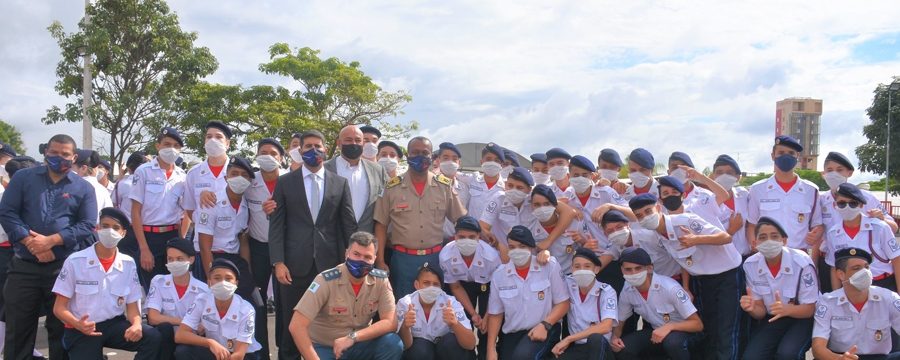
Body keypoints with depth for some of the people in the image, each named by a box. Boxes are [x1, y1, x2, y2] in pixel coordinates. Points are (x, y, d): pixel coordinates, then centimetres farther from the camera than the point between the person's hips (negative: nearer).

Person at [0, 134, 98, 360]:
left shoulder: (83, 188, 4)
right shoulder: (23, 178, 6)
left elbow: (87, 225, -2)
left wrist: (50, 240, -14)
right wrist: (31, 243, -14)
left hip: (64, 266, 0)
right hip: (24, 265, 1)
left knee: (61, 327, 9)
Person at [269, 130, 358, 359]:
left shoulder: (340, 183, 7)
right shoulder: (285, 182, 5)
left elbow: (349, 225, 6)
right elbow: (276, 225, 1)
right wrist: (278, 262, -7)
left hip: (329, 263, 1)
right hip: (295, 264, 0)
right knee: (291, 324, 8)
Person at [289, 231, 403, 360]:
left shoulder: (381, 280, -10)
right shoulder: (326, 280, -20)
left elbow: (390, 323, -15)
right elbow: (296, 326, -24)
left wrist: (352, 337, -27)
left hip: (359, 345, 3)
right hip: (324, 348, -3)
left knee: (393, 344, -24)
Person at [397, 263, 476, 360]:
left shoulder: (451, 303, -20)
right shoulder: (404, 304, -18)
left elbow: (470, 344, -27)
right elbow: (406, 345, -22)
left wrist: (454, 324, -47)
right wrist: (405, 326, -43)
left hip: (447, 352, 0)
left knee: (451, 342, -29)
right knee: (419, 347, -31)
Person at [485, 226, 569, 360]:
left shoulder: (550, 266, -7)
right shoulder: (499, 274, 0)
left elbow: (563, 303, -2)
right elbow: (495, 314, 7)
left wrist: (545, 325, -18)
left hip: (544, 329, -3)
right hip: (512, 333, 4)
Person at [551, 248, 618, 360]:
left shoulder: (607, 292, -10)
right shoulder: (568, 284, 0)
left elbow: (605, 327, -23)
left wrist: (568, 339, -23)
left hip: (600, 348, -2)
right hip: (576, 347, 2)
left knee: (595, 338, -38)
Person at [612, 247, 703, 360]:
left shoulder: (669, 287, -27)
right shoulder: (627, 291, -12)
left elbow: (697, 324, -23)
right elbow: (619, 323, 3)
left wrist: (669, 326, -39)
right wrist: (614, 337, -20)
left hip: (682, 331, -4)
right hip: (656, 333, 5)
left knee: (672, 341, -39)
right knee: (621, 348, -21)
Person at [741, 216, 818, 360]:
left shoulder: (802, 262, -22)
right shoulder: (750, 266, -10)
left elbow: (809, 309, -15)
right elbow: (761, 311, -3)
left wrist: (786, 309, -37)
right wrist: (752, 308, -28)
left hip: (802, 319, -3)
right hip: (773, 319, 3)